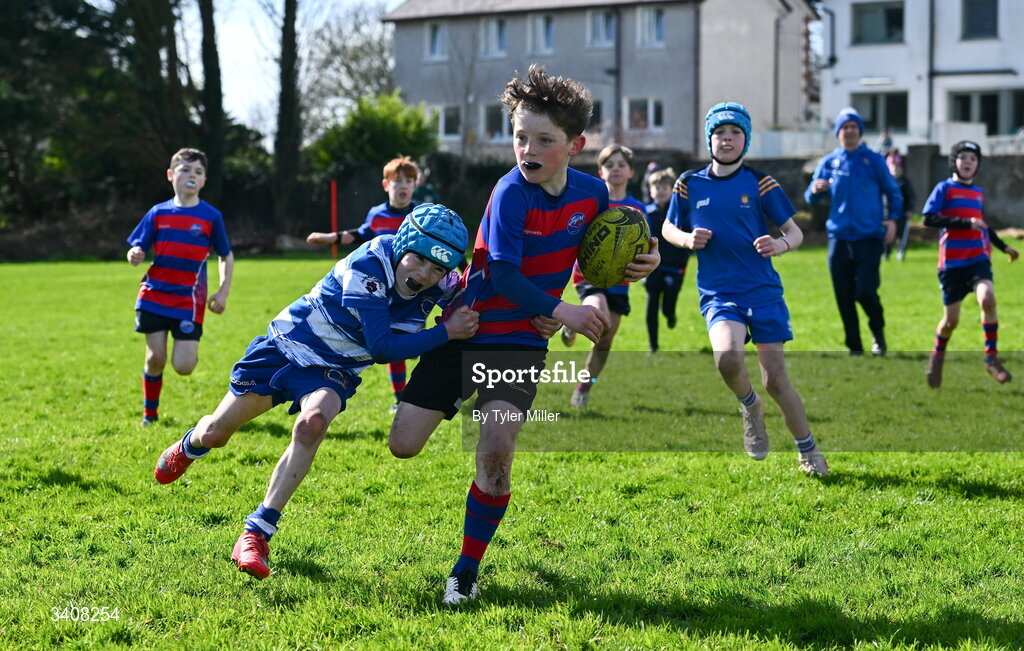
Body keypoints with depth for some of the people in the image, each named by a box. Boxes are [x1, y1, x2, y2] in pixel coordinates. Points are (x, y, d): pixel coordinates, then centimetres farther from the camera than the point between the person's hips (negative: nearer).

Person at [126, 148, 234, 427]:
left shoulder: (211, 216, 1)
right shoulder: (158, 213, 4)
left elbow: (226, 256, 9)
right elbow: (139, 249, 5)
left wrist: (223, 291, -2)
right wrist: (134, 255, -19)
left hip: (190, 299, -1)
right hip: (155, 294, 1)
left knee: (183, 366, -10)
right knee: (155, 358, 0)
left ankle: (190, 349, 27)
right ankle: (150, 413, 21)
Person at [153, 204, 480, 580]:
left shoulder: (440, 286, -15)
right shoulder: (368, 266, -32)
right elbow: (382, 346, -32)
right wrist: (446, 333, -35)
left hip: (332, 372, 3)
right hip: (286, 347, -3)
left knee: (313, 422, -31)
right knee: (216, 432, 4)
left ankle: (257, 534, -25)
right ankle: (189, 446, 47)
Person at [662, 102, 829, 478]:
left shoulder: (760, 184, 0)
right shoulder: (690, 185, 4)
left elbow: (795, 232, 4)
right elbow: (668, 228, 17)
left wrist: (781, 244, -20)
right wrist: (687, 239, -6)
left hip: (763, 290, 0)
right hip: (718, 293, 0)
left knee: (775, 379, -1)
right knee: (727, 357, -29)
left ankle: (808, 451, 21)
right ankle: (750, 407, 5)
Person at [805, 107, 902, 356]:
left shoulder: (873, 160, 5)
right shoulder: (829, 162, 9)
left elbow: (893, 192, 12)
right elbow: (811, 199, 11)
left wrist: (892, 218, -4)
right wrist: (815, 190, -13)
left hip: (870, 237, -2)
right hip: (839, 238, 2)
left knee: (866, 292, -12)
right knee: (844, 298, 1)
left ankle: (878, 332, 17)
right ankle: (855, 349, 13)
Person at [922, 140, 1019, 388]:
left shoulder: (979, 193, 16)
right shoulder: (944, 189, -2)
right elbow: (929, 218, -16)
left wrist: (1004, 247, 35)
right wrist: (966, 223, -20)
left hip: (978, 258, 3)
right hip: (952, 262, -3)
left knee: (987, 298, -25)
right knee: (951, 319, 2)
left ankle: (992, 358, -13)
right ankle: (937, 357, 32)